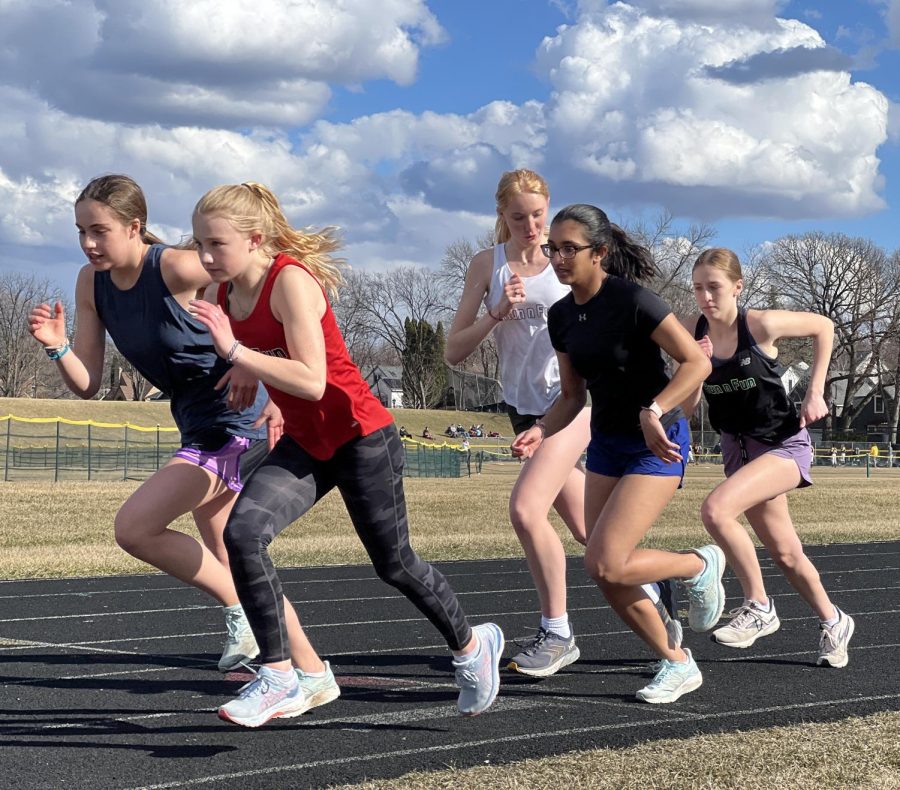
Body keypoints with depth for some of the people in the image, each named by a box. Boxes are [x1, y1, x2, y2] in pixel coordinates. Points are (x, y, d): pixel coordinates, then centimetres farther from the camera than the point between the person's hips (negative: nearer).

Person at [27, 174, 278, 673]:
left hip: (236, 422, -9)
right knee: (224, 562, 17)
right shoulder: (91, 284, 1)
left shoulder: (177, 267, -21)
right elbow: (87, 385, 4)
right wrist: (57, 346, -16)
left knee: (133, 526, -16)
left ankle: (241, 613, -2)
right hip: (199, 429, 9)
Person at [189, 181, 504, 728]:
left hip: (361, 436, -7)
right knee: (242, 531, -17)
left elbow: (312, 381, -33)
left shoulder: (291, 280, -23)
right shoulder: (224, 295, 0)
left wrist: (235, 350, -35)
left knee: (394, 564, 8)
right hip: (304, 443, 7)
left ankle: (472, 645, 36)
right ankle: (301, 675, -10)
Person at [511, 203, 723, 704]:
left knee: (606, 564, -18)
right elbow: (573, 396, 11)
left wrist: (653, 412, -31)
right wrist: (542, 432, -7)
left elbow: (698, 362, -19)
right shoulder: (562, 316, 4)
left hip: (657, 444, -7)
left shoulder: (632, 299, -18)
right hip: (606, 444, 7)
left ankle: (700, 565, 9)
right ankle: (677, 664, 21)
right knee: (608, 577, 2)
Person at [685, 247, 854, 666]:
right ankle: (833, 622, 37)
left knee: (716, 509, -28)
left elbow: (823, 326, -2)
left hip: (784, 443, -5)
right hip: (739, 447, 5)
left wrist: (815, 393, -5)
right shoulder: (693, 332, -8)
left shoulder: (761, 325, -18)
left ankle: (758, 607, -11)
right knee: (785, 553, 13)